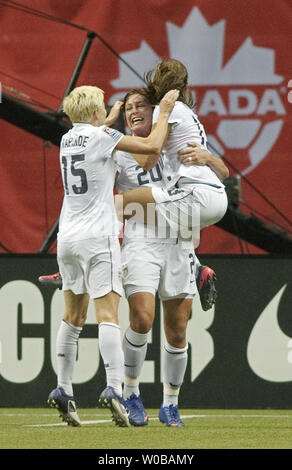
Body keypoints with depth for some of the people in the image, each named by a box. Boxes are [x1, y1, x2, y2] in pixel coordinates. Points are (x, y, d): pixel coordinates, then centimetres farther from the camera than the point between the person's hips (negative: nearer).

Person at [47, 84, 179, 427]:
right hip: (98, 237, -7)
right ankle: (113, 389, -23)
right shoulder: (101, 136, -9)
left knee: (73, 316, 13)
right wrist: (165, 111, 1)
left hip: (67, 237, 7)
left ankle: (63, 390, 10)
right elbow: (152, 146, -13)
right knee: (107, 315, -11)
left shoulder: (67, 139, 12)